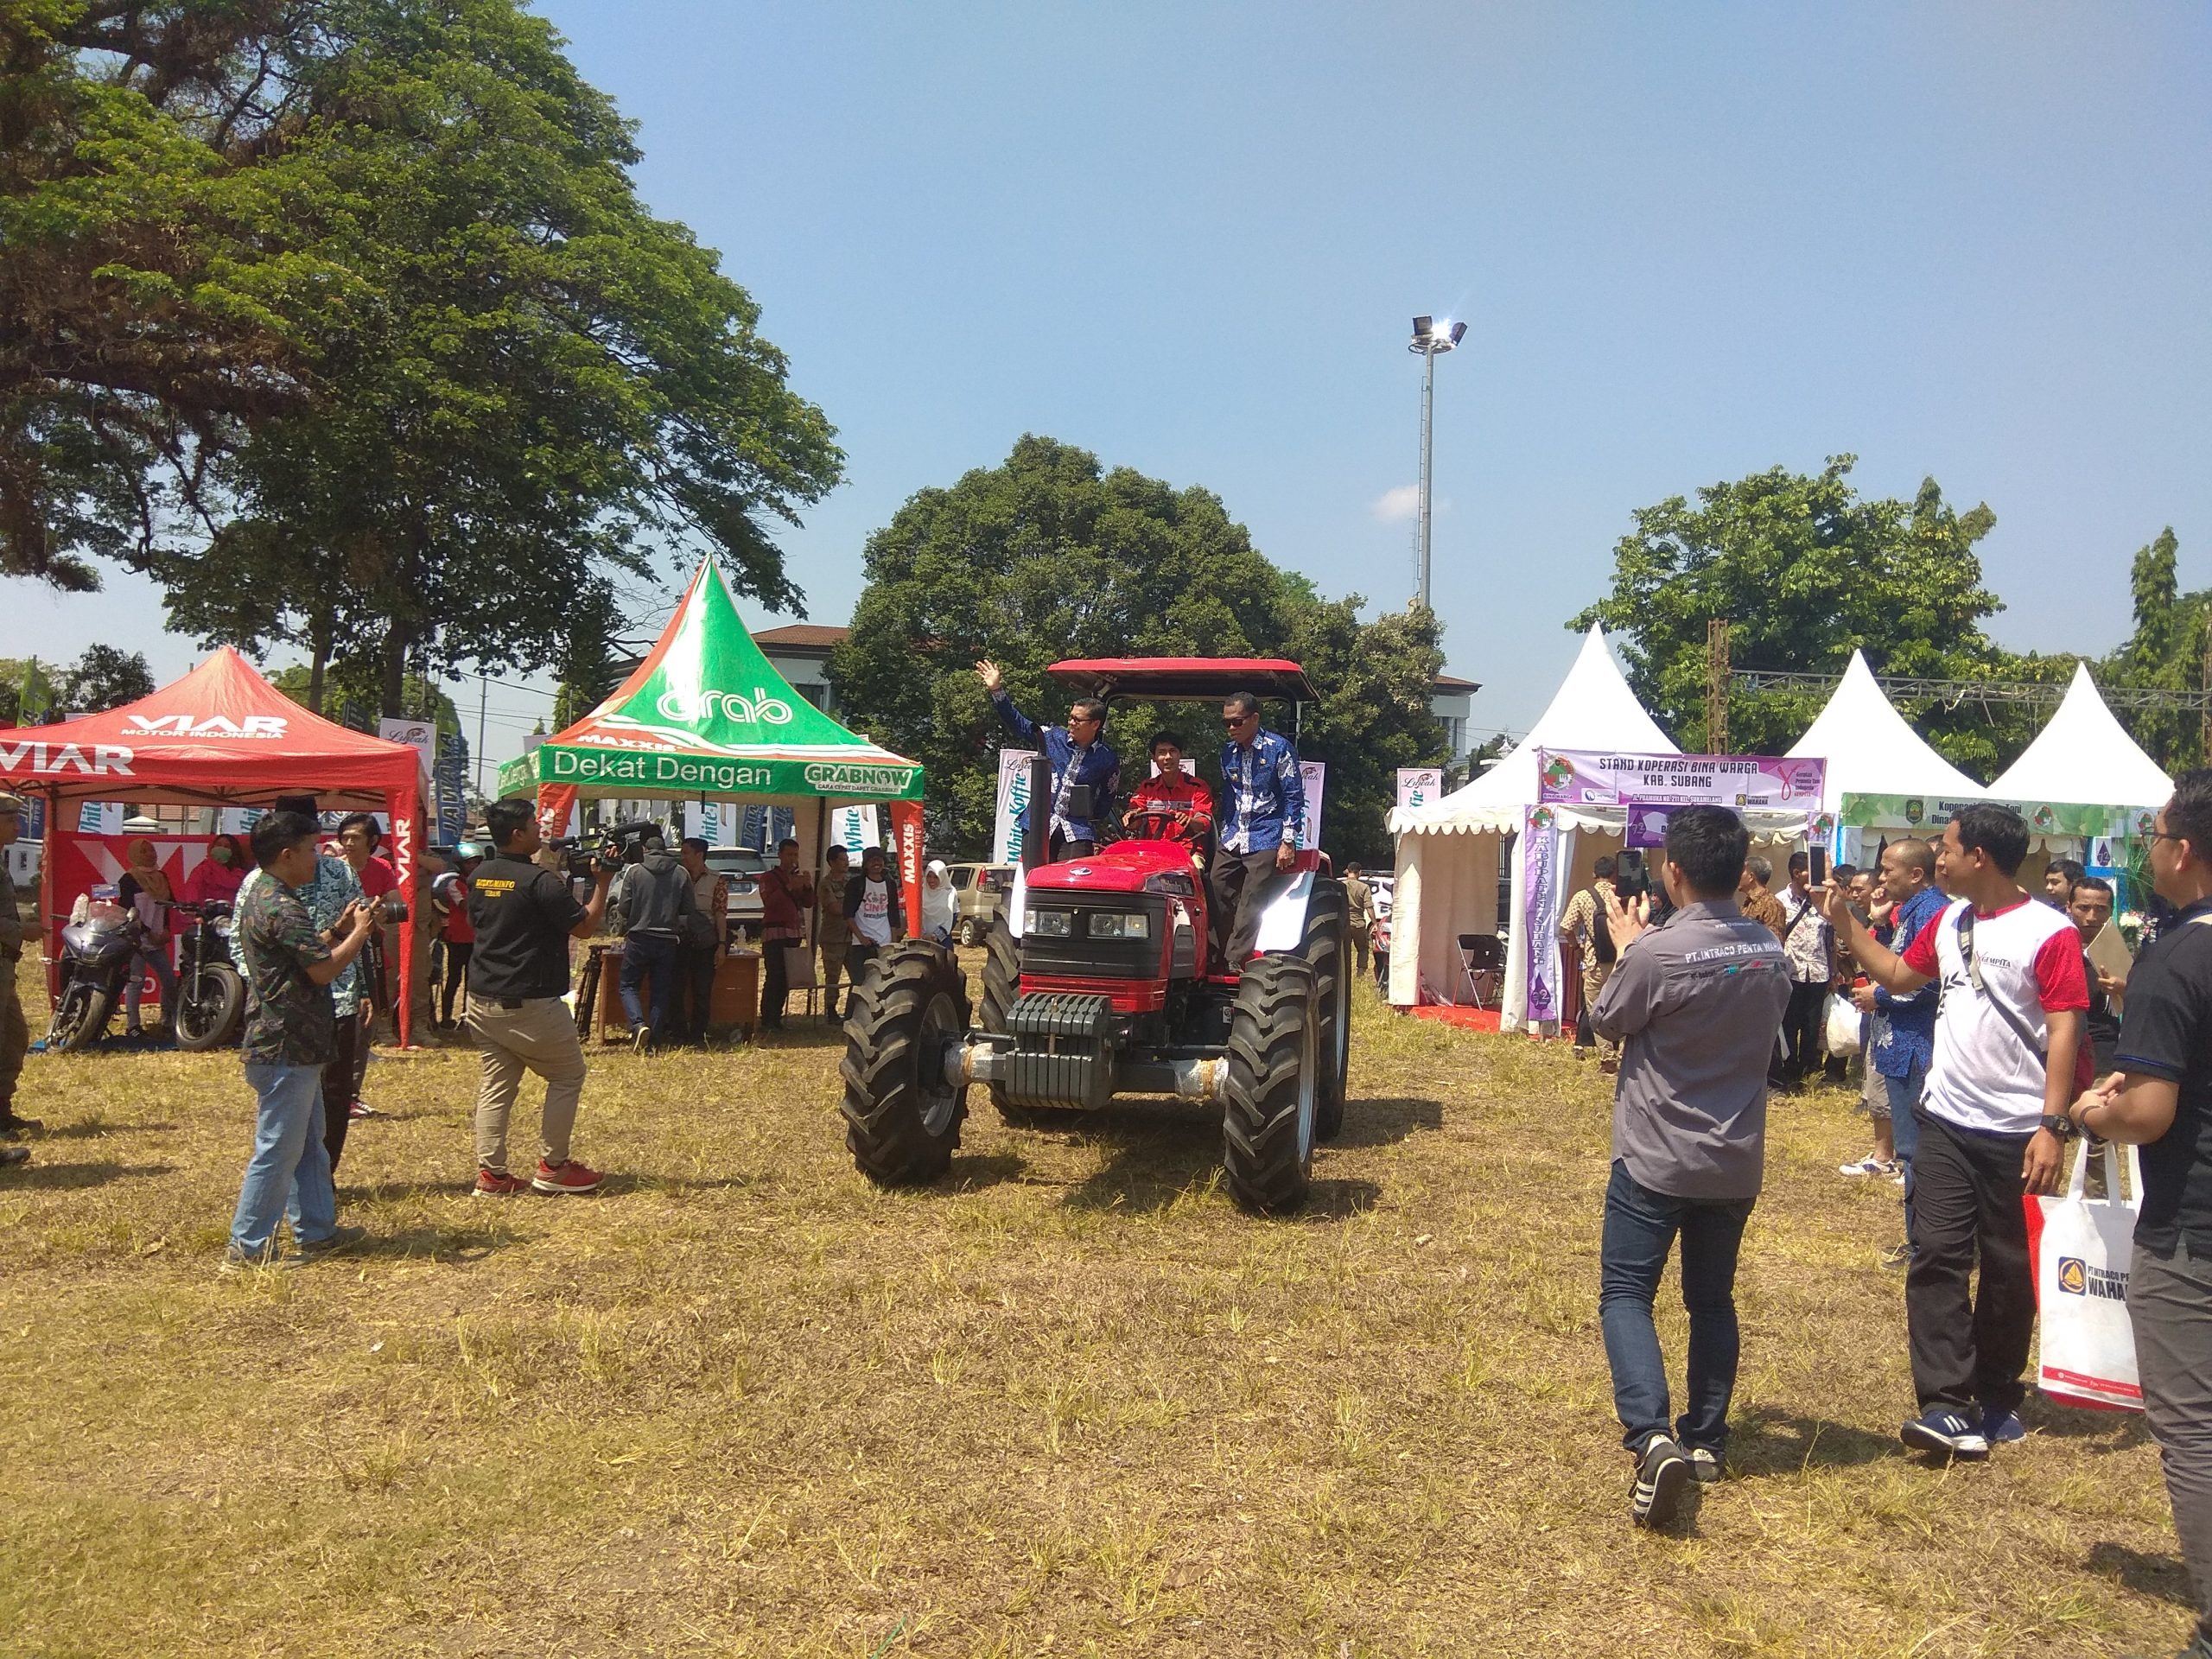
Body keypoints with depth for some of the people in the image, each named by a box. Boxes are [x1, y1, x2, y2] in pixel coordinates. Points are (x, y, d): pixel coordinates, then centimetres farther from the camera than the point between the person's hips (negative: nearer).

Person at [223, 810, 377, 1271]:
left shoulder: (262, 896, 13)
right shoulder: (281, 906, -20)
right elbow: (323, 969, -22)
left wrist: (341, 929, 14)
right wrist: (359, 931, -9)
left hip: (290, 1046, 11)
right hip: (286, 1048, -11)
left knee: (309, 1143, 18)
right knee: (277, 1149, -4)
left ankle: (316, 1229, 27)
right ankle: (247, 1247, 2)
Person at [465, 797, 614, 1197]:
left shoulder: (479, 877, 6)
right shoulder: (539, 880, -17)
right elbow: (585, 926, -12)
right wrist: (602, 883, 1)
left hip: (482, 999, 7)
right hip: (528, 1004, -7)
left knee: (497, 1084, 11)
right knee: (568, 1076, 9)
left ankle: (490, 1174, 8)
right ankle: (553, 1167, 10)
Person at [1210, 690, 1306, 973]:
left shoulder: (1278, 748, -5)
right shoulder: (1228, 752, 12)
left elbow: (1294, 796, -6)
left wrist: (1288, 841, -11)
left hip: (1265, 840, -6)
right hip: (1232, 839, 6)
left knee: (1251, 902, -10)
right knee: (1217, 895, -3)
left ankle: (1235, 962, -9)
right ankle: (1218, 959, 3)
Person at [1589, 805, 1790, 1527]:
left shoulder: (1657, 953, -21)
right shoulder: (1771, 952, -1)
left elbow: (1607, 1021, -5)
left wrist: (1626, 950, 11)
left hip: (1656, 1158, -6)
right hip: (1736, 1161, 6)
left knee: (1626, 1294, 2)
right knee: (1713, 1299, 18)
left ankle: (1652, 1436, -15)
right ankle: (1705, 1439, 26)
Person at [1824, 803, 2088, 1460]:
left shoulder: (2049, 933, -13)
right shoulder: (1949, 922, 8)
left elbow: (2064, 1031, -15)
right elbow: (1898, 975, 23)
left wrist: (2051, 1124, -19)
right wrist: (1844, 921, 15)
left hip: (2014, 1131, -5)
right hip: (1945, 1122, 5)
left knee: (2006, 1269, 9)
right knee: (1936, 1257, -2)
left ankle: (1997, 1399, 24)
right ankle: (1947, 1403, -1)